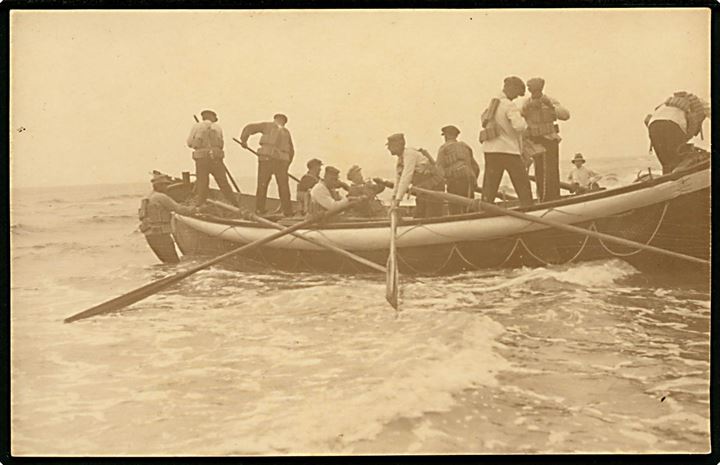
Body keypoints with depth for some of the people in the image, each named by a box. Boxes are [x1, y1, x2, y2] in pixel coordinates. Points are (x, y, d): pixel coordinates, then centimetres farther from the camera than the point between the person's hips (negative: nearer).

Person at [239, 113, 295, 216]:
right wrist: (286, 165, 31)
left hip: (266, 157, -2)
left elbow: (249, 128, 8)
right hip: (282, 160, 3)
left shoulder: (267, 126, 14)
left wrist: (243, 140, 14)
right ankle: (287, 211, 10)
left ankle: (259, 209, -1)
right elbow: (291, 151, 25)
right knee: (283, 185, 9)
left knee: (262, 184, 3)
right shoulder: (286, 132, 23)